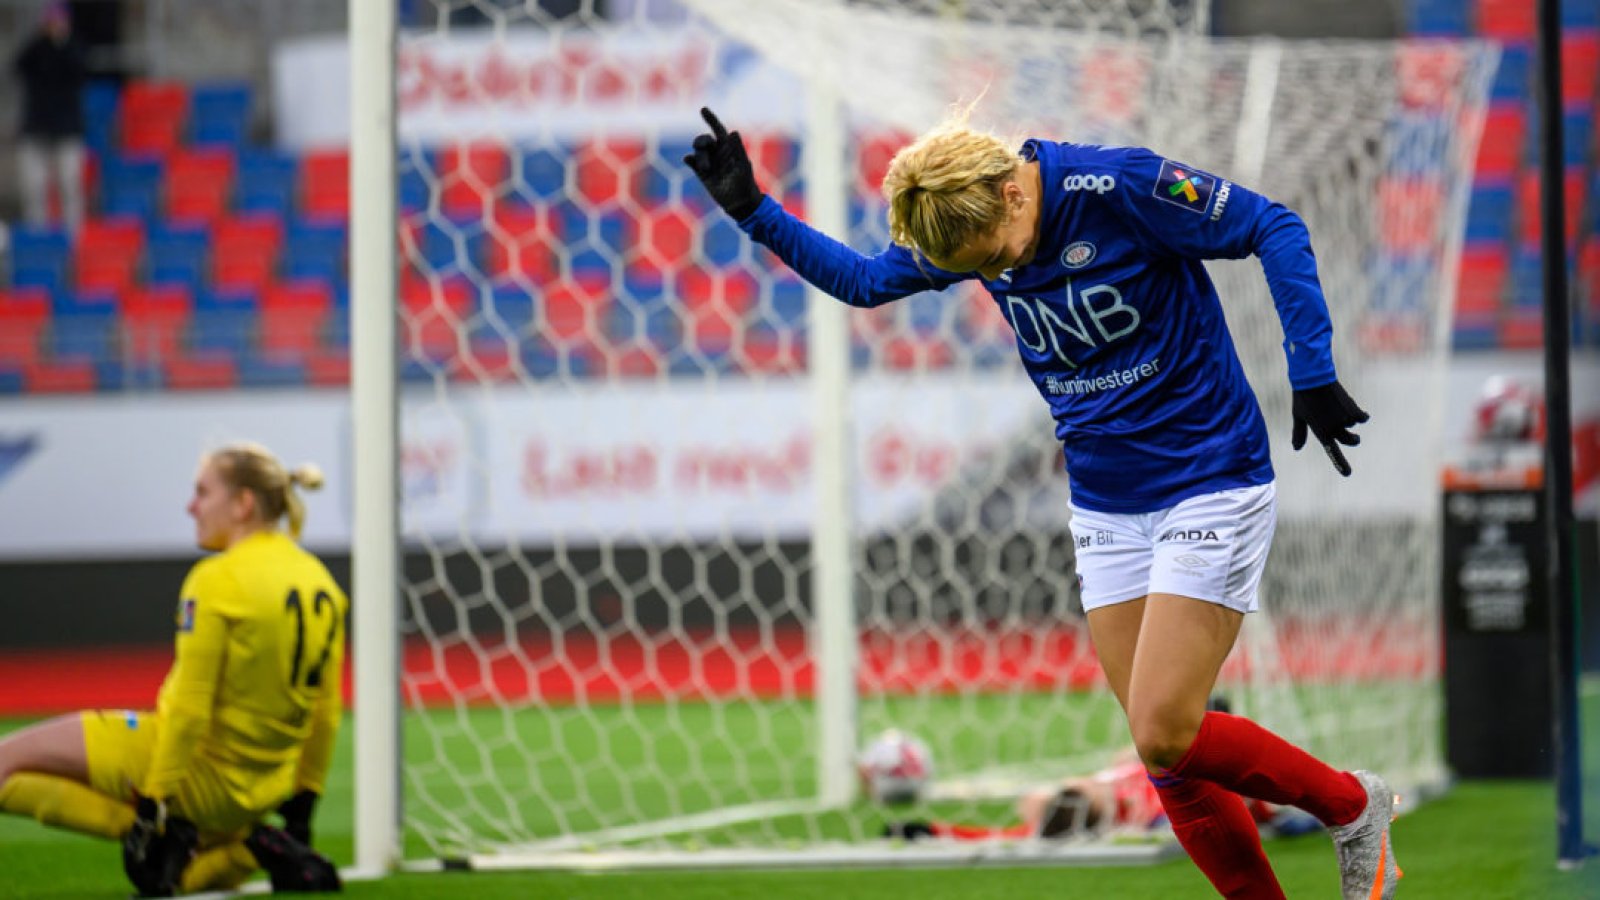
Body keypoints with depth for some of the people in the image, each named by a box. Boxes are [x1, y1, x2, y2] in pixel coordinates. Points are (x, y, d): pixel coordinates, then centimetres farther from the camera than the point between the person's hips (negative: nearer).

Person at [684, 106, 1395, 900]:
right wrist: (754, 212, 5)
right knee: (1166, 754, 0)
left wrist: (1312, 373, -20)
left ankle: (1351, 806, 8)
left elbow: (1274, 229, -14)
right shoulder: (960, 223, -2)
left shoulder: (1119, 187, -21)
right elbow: (864, 280, 15)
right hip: (1106, 508, 6)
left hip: (1209, 487, -6)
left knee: (1163, 734, -14)